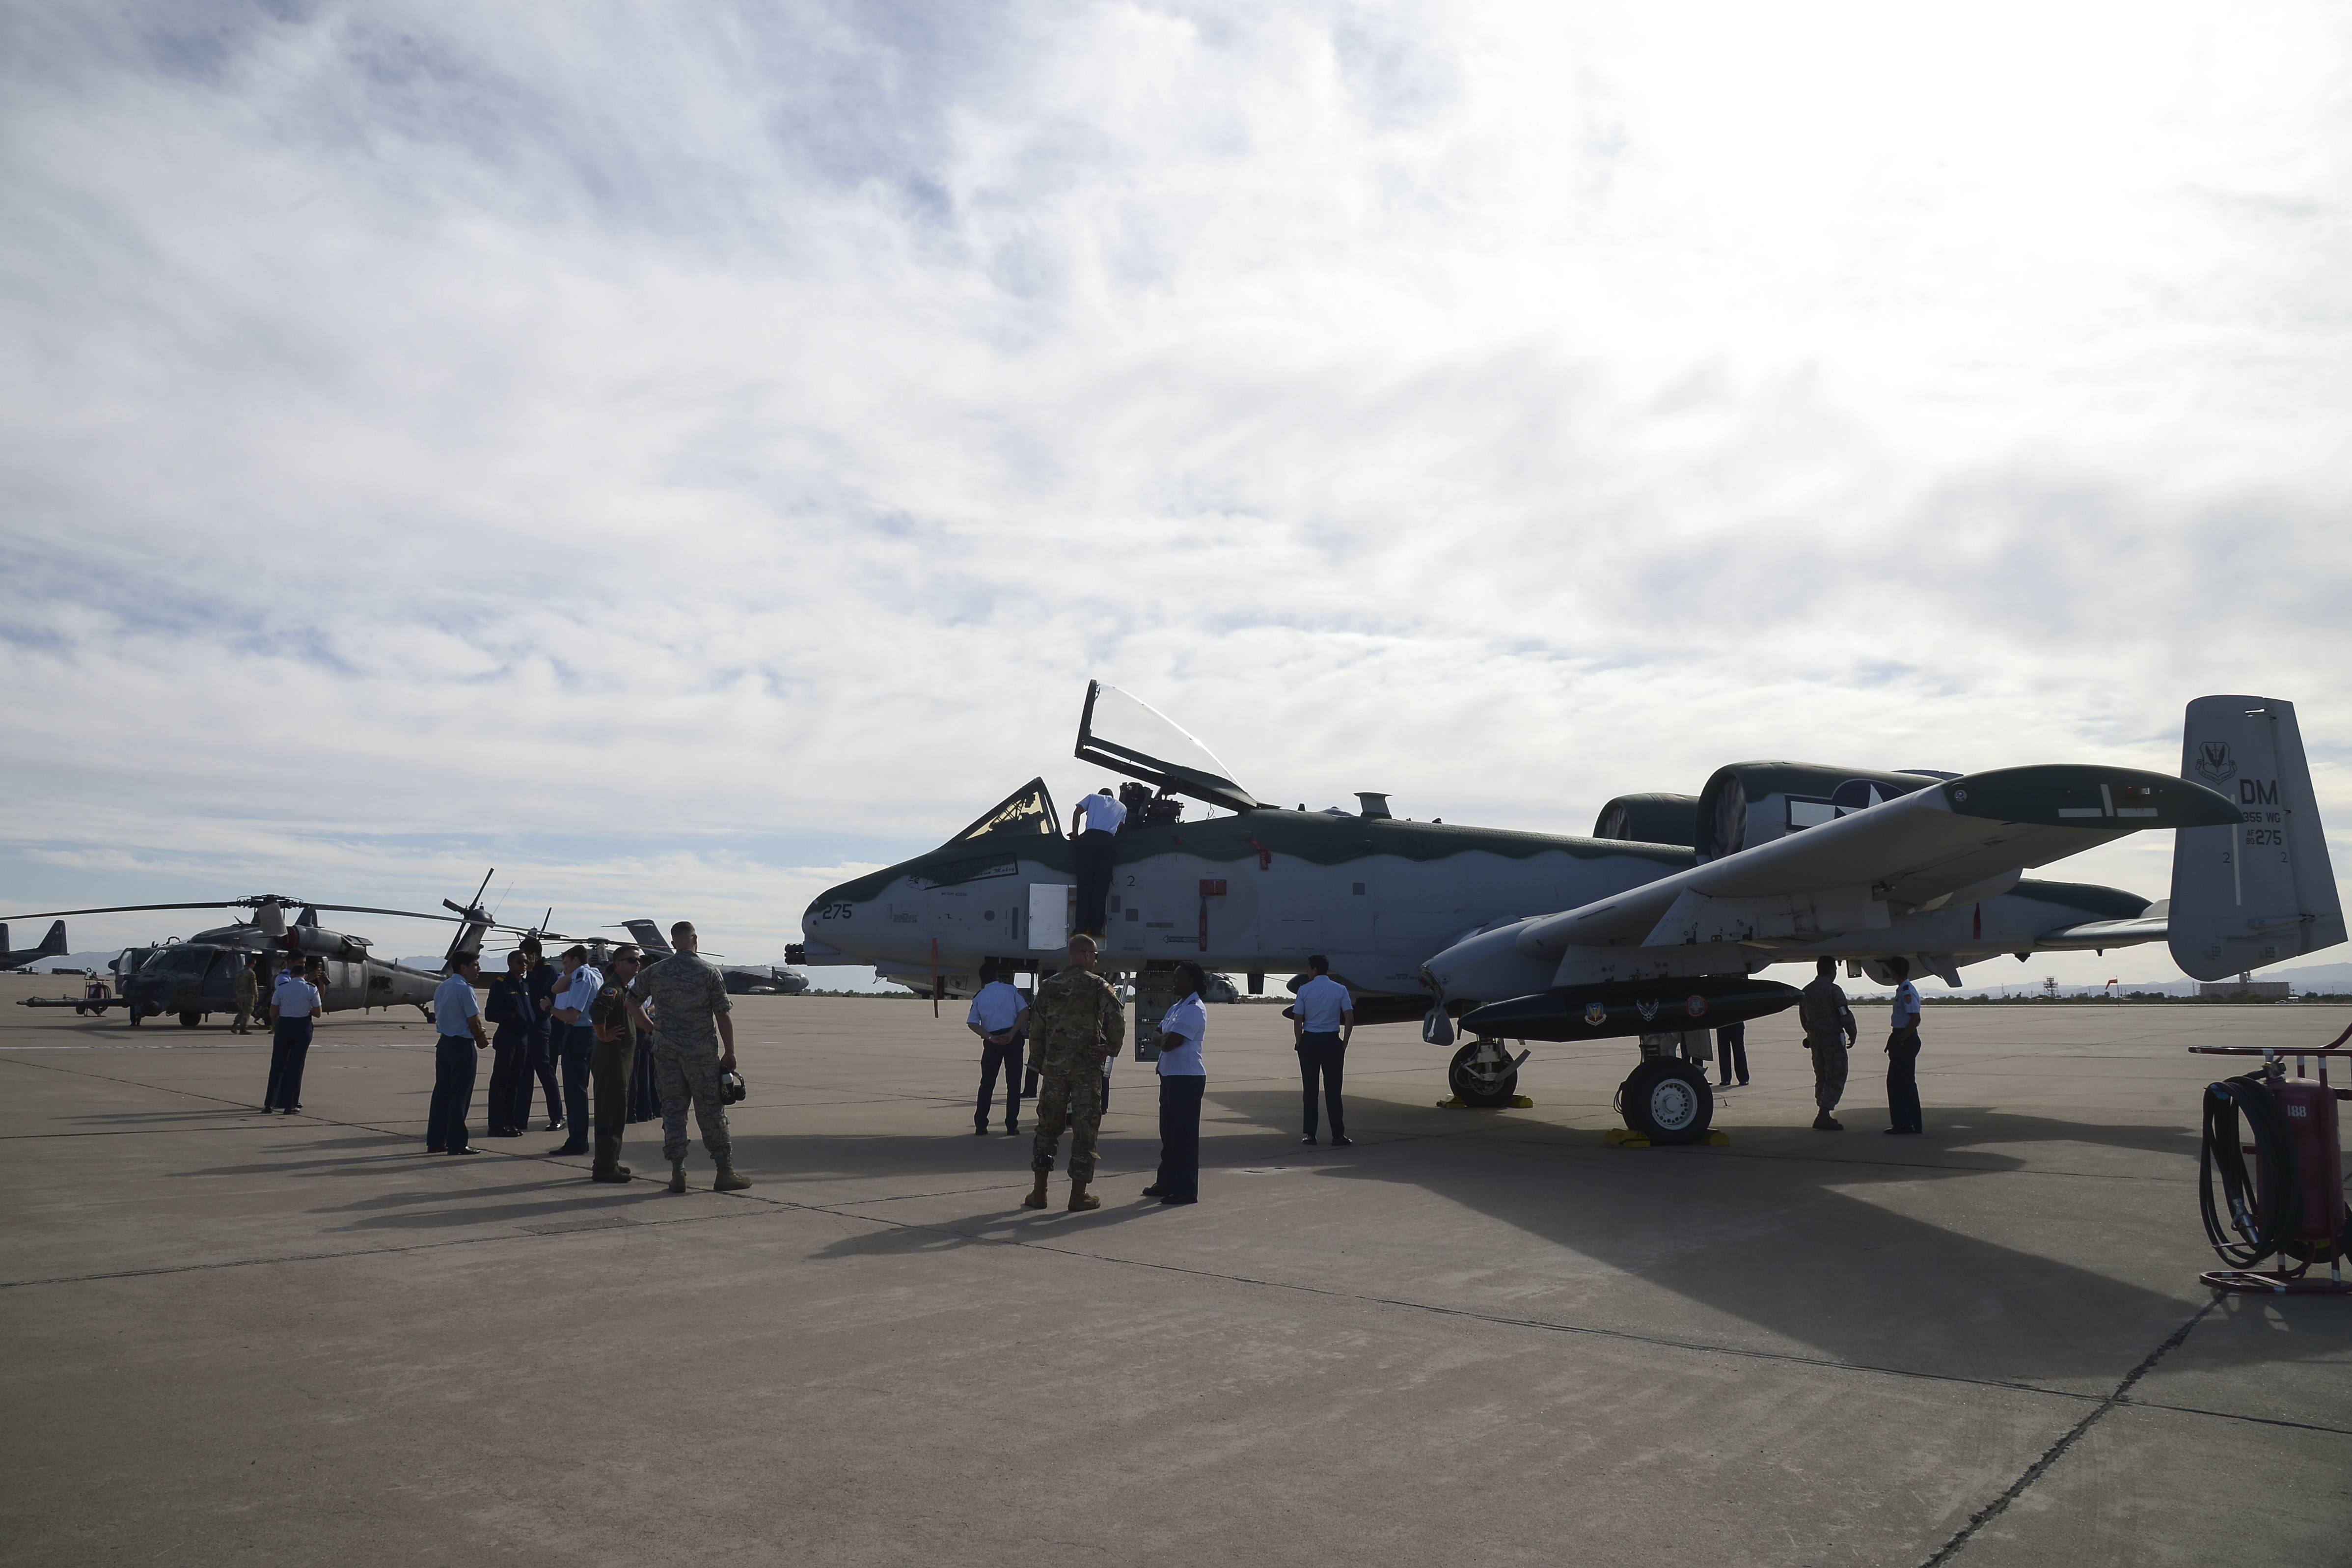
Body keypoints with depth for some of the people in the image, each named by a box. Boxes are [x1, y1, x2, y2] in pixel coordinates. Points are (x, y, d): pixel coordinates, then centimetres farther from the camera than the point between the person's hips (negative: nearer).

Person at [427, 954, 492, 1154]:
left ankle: (435, 1141, 16)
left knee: (441, 1092, 12)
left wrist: (478, 1034, 11)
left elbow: (439, 1016, 16)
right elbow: (474, 1020, -16)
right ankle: (456, 1143, 1)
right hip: (462, 1045, -8)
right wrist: (481, 1039, 4)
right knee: (460, 1096, -2)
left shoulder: (442, 988, 11)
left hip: (444, 1042, 9)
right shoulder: (464, 989, -16)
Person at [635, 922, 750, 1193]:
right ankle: (725, 1172, 4)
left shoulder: (655, 972, 4)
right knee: (711, 1110, 1)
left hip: (666, 1049, 3)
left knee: (672, 1109, 7)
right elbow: (723, 1015, -6)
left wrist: (651, 1025, 29)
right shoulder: (709, 971, -5)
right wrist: (730, 1052, 0)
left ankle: (677, 1173, 7)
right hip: (701, 1051, -3)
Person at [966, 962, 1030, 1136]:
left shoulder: (979, 998, 9)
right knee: (1013, 1082, 5)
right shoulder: (1011, 990, 6)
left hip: (992, 1041, 1)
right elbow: (1024, 1012, -6)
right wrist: (1011, 1034, -10)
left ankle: (980, 1126, 8)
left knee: (987, 1083, 11)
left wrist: (990, 1038, -11)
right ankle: (1011, 1126, 4)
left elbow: (972, 1023, -4)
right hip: (1013, 1038, -1)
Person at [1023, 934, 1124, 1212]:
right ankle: (1079, 1194, 7)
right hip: (1087, 1066, -4)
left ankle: (1039, 1191, 13)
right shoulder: (1097, 985, -6)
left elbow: (1036, 1028, 10)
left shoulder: (1049, 985, 7)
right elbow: (1117, 1019, -18)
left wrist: (1038, 1062, 18)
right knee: (1085, 1128, 4)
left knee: (1048, 1125, 12)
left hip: (1054, 1066, 4)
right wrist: (1112, 1048, -3)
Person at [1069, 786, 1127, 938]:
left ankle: (1082, 927, -5)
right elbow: (1119, 828, 16)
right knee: (1101, 885, 3)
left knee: (1084, 882, 0)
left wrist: (1075, 834, 11)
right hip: (1109, 840, 2)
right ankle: (1096, 928, 0)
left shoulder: (1093, 797, 23)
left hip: (1091, 836, -2)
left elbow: (1077, 812, 7)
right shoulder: (1122, 807, 30)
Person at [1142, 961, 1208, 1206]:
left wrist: (1165, 1036, 0)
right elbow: (1160, 1038, 13)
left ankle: (1186, 1189, -1)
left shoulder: (1195, 1010, -15)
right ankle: (1167, 1182, 25)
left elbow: (1169, 1044, -20)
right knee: (1168, 1132, 15)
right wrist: (1166, 1036, -7)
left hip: (1187, 1078, -10)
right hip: (1170, 1076, 10)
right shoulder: (1176, 1008, 16)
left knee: (1184, 1134, -5)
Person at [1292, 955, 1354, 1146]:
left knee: (1310, 1089, 6)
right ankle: (1338, 1136, 1)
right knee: (1333, 1090, 3)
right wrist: (1344, 1043, 4)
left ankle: (1310, 1134, 9)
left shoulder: (1304, 990, -2)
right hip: (1332, 1042, 0)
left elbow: (1297, 1020, -4)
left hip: (1310, 1041, 0)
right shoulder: (1340, 990, 1)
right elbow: (1350, 1018, -4)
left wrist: (1299, 1043, 6)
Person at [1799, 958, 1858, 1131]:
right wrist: (1852, 1035, 1)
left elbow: (1803, 1019, 17)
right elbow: (1845, 1015, -13)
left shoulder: (1806, 991, 10)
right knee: (1836, 1077, -4)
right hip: (1833, 1038, -7)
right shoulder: (1833, 990, -12)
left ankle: (1824, 1117, 18)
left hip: (1814, 1039, 7)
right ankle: (1823, 1117, -13)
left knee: (1821, 1077, 15)